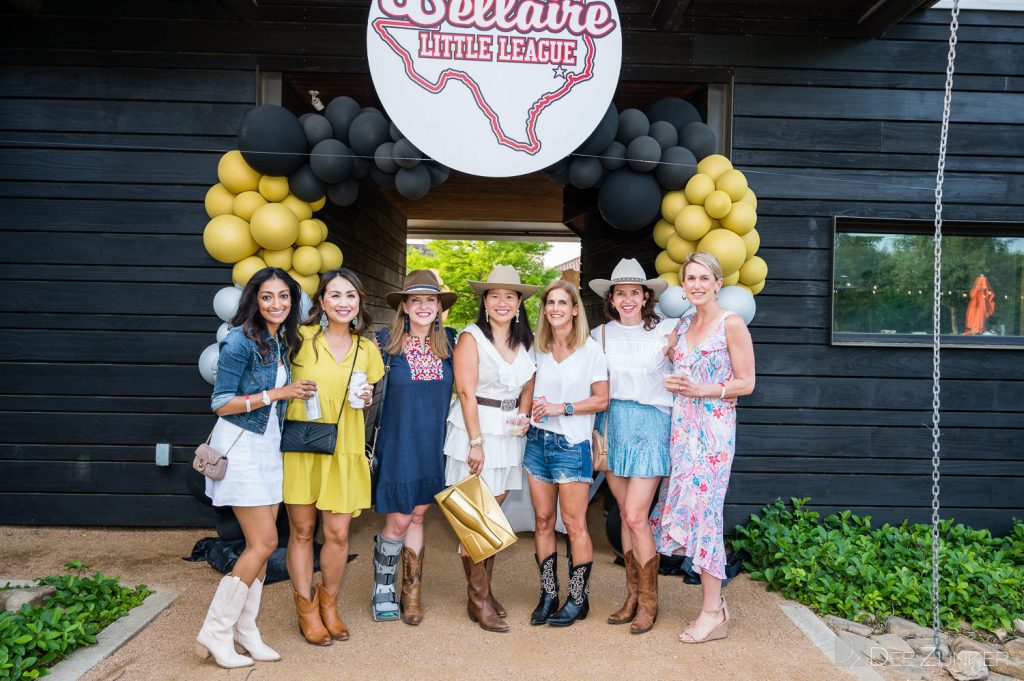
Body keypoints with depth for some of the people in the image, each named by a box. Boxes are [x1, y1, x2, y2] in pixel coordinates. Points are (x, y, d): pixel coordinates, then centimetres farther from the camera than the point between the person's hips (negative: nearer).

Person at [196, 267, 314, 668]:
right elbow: (221, 404, -14)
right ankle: (215, 633, 5)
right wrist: (276, 394, -18)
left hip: (268, 446, 7)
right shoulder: (241, 340, -13)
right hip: (241, 447, -7)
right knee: (264, 543, -8)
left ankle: (245, 630, 20)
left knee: (260, 543, 8)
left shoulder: (283, 342, 9)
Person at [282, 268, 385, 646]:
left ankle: (328, 603, 29)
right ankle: (306, 609, 26)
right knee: (302, 532, 7)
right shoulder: (301, 337, -4)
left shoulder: (366, 349, 7)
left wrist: (366, 398, -2)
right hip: (300, 446, -2)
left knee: (338, 534, 4)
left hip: (344, 450, 2)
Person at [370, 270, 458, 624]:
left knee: (417, 517, 12)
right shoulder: (386, 342, -8)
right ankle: (383, 591, 21)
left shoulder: (449, 342, 2)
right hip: (399, 445, -3)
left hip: (433, 445, 3)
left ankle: (411, 593, 24)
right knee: (398, 521, 1)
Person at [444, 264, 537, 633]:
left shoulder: (524, 341, 10)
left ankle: (485, 589, 23)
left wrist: (524, 416, -1)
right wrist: (476, 442, -16)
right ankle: (477, 599, 8)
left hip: (510, 433, 6)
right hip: (476, 428, -5)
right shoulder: (471, 337, -7)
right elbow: (467, 393, -12)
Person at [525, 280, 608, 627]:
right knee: (543, 520, 8)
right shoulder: (538, 348, 9)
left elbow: (601, 399, -5)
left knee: (574, 524, 0)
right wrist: (533, 406, -3)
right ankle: (548, 594, 19)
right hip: (538, 439, 5)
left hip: (572, 444, -4)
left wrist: (563, 408, -15)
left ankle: (578, 599, 13)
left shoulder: (591, 349, -4)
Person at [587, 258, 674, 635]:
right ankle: (632, 596, 21)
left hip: (650, 424, -4)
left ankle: (649, 600, 9)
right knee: (626, 514, 10)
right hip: (614, 424, 4)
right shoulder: (602, 334, 5)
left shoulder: (665, 331, -4)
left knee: (636, 516, -8)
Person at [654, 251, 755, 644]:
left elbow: (746, 383, -6)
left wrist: (700, 390, -15)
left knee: (702, 508, -7)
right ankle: (714, 600, 16)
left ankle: (713, 614, 3)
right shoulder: (682, 324, 15)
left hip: (714, 428, -7)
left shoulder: (731, 324, -5)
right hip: (682, 426, 7)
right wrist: (671, 384, 3)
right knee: (686, 509, 5)